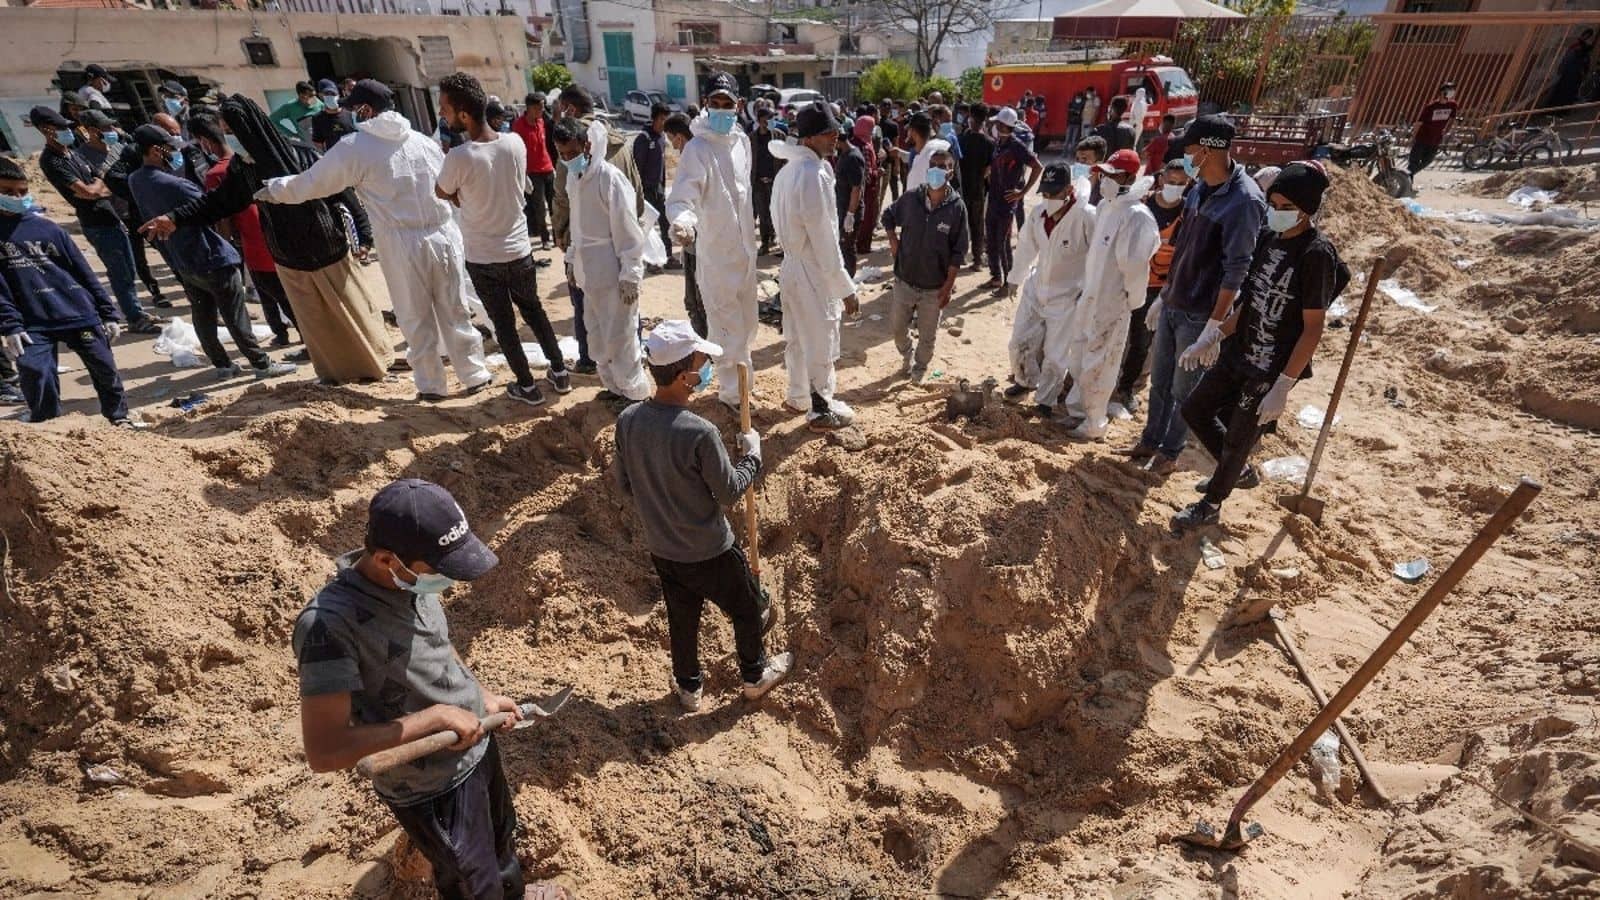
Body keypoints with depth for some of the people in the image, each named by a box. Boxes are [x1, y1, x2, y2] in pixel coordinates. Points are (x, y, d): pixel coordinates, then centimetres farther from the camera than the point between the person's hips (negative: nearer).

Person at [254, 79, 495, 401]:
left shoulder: (355, 147, -3)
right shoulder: (422, 140, 9)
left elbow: (313, 182, 5)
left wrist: (273, 189, 21)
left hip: (403, 246, -3)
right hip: (445, 237, 4)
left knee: (416, 319, 10)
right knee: (455, 312, 12)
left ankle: (431, 385, 19)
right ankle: (475, 375, 20)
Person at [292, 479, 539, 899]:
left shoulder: (412, 579, -12)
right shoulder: (329, 624, -33)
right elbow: (323, 751, -33)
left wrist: (482, 696, 2)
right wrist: (434, 716, -31)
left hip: (478, 745, 7)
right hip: (431, 790, -6)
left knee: (503, 841, 33)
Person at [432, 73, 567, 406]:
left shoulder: (459, 158, -23)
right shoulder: (515, 143, -9)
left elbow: (443, 195, -5)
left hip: (482, 259, -4)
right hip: (519, 250, 4)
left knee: (504, 324, 11)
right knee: (534, 311, 22)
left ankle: (527, 386, 20)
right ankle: (560, 371, 27)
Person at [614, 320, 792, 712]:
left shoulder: (627, 420, -13)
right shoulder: (700, 433, -32)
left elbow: (625, 483, 1)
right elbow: (730, 492, -19)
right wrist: (752, 455, -4)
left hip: (661, 549, 5)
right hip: (710, 551, -5)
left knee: (681, 619, 26)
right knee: (747, 609, 22)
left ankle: (688, 687, 47)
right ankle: (754, 676, 45)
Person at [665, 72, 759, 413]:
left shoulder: (742, 141, 5)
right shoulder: (697, 148, -16)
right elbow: (681, 199, -24)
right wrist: (683, 223, -47)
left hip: (744, 246, 7)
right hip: (716, 251, -7)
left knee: (746, 321, 19)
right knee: (727, 326, -1)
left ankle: (739, 377, 40)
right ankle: (732, 390, 14)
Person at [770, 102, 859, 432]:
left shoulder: (788, 170, 8)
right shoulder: (814, 175, -22)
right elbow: (824, 239, -23)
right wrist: (845, 287, -18)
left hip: (792, 265, 9)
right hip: (813, 272, -9)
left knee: (797, 337, 21)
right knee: (821, 344, 5)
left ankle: (798, 396, 37)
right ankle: (821, 411, 19)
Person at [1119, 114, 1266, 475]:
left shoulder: (1244, 201, -19)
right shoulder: (1200, 189, 5)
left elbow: (1236, 270, -20)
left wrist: (1214, 326, -21)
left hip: (1199, 316, -7)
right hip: (1172, 306, 7)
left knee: (1184, 390, 7)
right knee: (1159, 382, 17)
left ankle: (1169, 453, 23)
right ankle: (1149, 442, 33)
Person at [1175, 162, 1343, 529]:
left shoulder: (1316, 254, -20)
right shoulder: (1269, 238, 2)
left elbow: (1313, 328, -19)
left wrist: (1283, 386, -22)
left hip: (1270, 370, -8)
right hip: (1237, 354, 8)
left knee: (1237, 440, 6)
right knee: (1194, 409, 16)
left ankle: (1210, 504, 29)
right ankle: (1240, 471, 38)